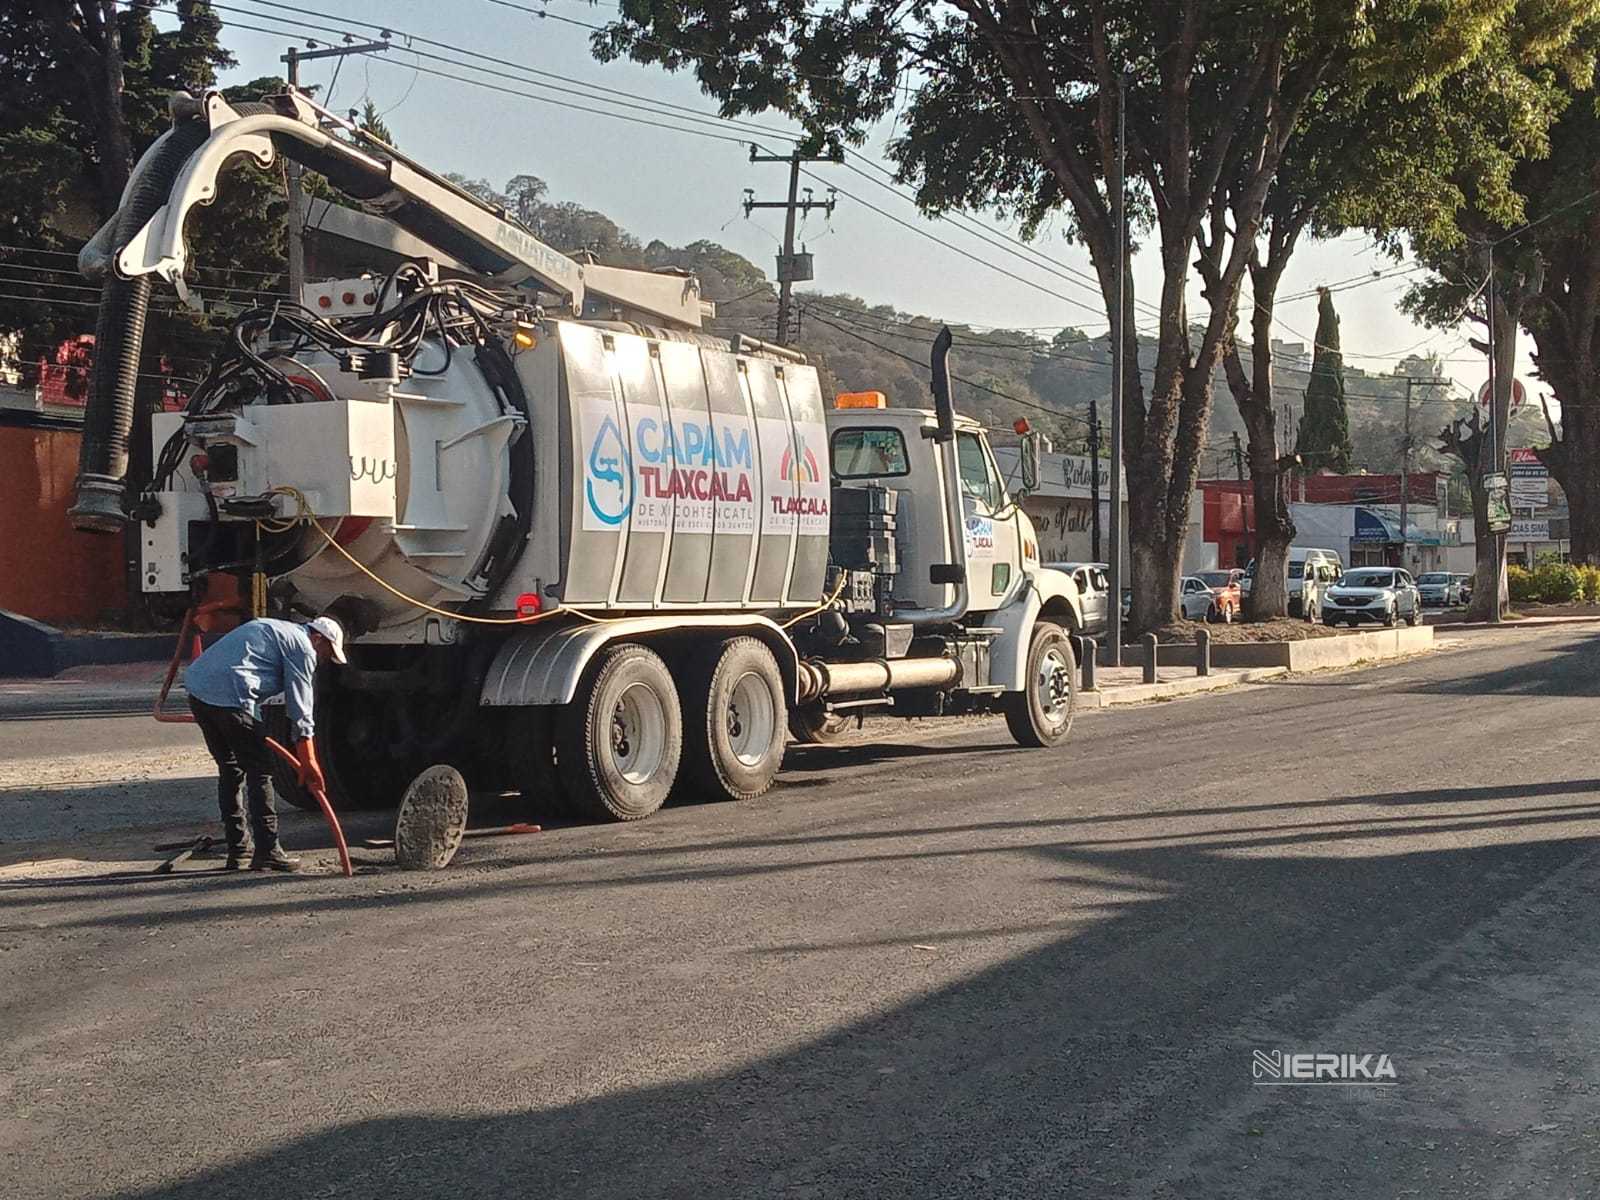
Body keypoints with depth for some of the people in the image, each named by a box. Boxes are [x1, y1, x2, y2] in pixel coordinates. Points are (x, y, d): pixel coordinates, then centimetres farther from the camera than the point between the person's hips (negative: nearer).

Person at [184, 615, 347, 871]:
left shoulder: (271, 629, 30)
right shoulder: (303, 648, 3)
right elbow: (300, 709, 0)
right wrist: (309, 762, 2)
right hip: (229, 695, -9)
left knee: (230, 769, 18)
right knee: (259, 771, 0)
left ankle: (238, 850, 23)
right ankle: (266, 852, 0)